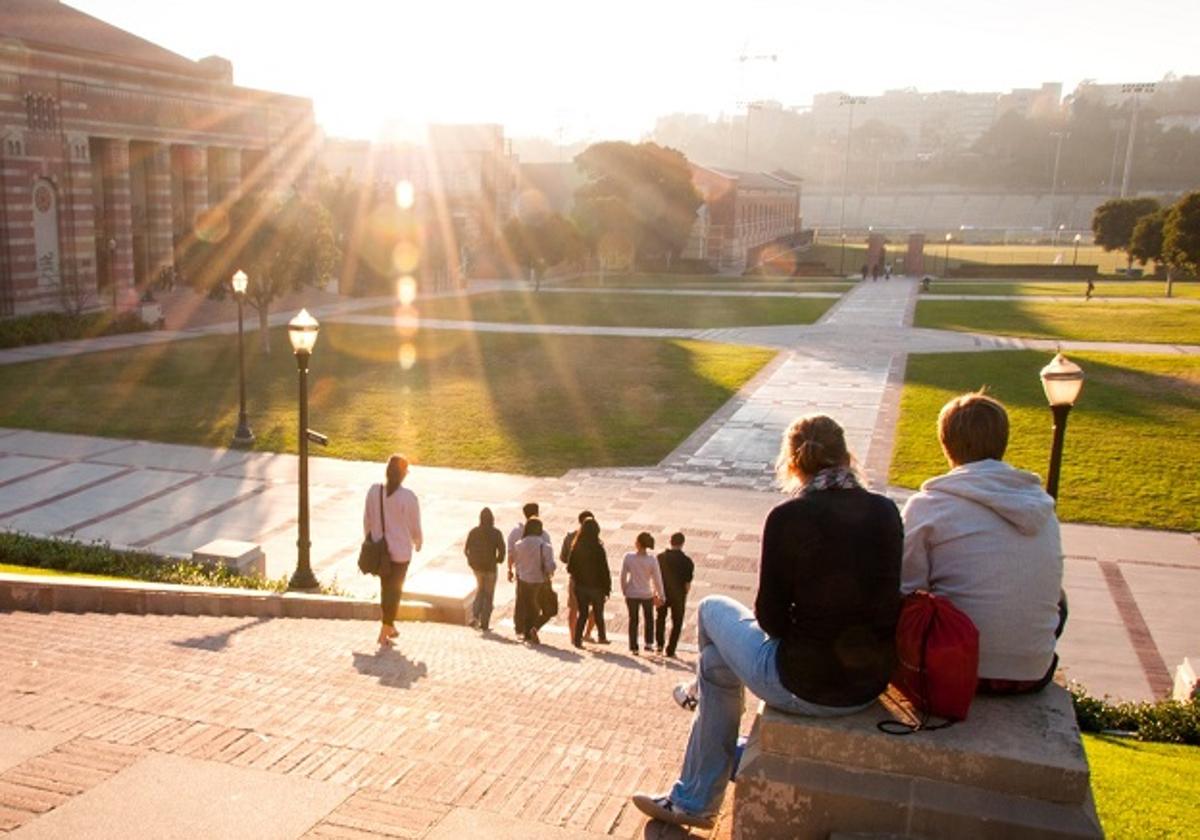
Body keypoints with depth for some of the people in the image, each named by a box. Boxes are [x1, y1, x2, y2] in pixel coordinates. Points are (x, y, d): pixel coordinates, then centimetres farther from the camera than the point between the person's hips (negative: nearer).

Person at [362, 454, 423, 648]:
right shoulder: (408, 497, -18)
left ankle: (389, 625, 33)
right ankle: (384, 632, 9)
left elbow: (367, 520, 1)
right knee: (394, 590, 7)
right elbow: (415, 525, -7)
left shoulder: (374, 491, -7)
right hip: (400, 551, -4)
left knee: (385, 587, 21)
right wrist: (417, 543, 13)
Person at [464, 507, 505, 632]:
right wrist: (498, 560, 4)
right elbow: (501, 550, -15)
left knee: (480, 589, 24)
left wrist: (472, 560, 12)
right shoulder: (496, 533, -12)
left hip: (477, 566, 3)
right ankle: (484, 623, 9)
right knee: (488, 595, 10)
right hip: (490, 567, -3)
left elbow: (466, 549, -4)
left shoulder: (473, 532, -4)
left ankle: (475, 616, 8)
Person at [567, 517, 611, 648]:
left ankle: (577, 638, 6)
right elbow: (604, 570, -14)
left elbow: (570, 567, 1)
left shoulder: (576, 547, -4)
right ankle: (601, 637, 29)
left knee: (582, 613, 13)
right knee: (598, 613, 16)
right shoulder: (598, 548, -17)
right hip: (596, 586, -3)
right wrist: (607, 588, -7)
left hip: (580, 586, 3)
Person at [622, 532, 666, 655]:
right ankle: (649, 643, 25)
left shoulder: (628, 557, -14)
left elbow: (623, 576, -6)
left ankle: (634, 647, 16)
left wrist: (624, 591, 9)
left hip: (632, 594, 0)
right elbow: (657, 579, -8)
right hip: (647, 595, 0)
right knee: (649, 619, 23)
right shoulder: (652, 560, -15)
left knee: (633, 621, 13)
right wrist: (660, 595, 4)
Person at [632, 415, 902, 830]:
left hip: (803, 685, -6)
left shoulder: (788, 517, -16)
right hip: (871, 684, 6)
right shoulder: (886, 512, -1)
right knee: (715, 662, 27)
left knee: (712, 609, 21)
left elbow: (771, 616, -11)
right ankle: (690, 800, 42)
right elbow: (881, 596, 7)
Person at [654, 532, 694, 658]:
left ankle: (658, 644, 19)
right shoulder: (687, 561, -14)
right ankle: (670, 651, 13)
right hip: (678, 595, -2)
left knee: (660, 617, 25)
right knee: (676, 623, 12)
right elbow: (688, 583, -11)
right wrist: (684, 596, 5)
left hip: (662, 594, 2)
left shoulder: (660, 557, -7)